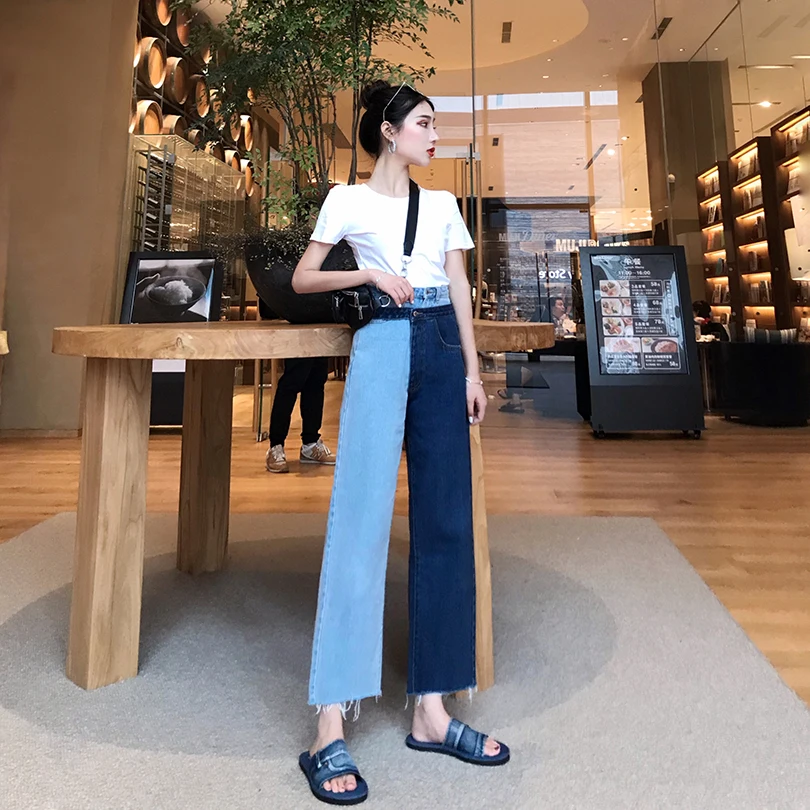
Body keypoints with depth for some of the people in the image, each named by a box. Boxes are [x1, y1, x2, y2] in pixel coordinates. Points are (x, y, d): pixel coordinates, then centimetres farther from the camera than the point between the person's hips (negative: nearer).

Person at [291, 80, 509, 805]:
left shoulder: (443, 204, 20)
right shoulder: (348, 199, 9)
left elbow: (461, 290, 14)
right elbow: (302, 279, 7)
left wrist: (472, 370, 5)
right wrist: (370, 274, -8)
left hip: (442, 349, 5)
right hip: (383, 344, -5)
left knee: (445, 521, 0)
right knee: (362, 519, -13)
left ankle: (431, 710, 11)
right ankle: (330, 732, -6)